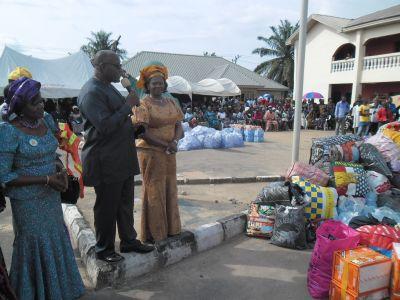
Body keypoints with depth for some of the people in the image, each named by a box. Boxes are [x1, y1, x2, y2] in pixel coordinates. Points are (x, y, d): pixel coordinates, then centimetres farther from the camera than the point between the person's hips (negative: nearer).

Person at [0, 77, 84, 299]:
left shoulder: (46, 120, 1)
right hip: (27, 201, -6)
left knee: (56, 240, 17)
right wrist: (46, 179, -20)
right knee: (35, 246, 7)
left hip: (51, 196, 6)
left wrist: (60, 171, -6)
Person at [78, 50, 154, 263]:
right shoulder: (91, 92, -17)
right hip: (106, 162, -9)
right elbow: (105, 126, -24)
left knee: (125, 203, 18)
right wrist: (128, 106, -20)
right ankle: (104, 249, 23)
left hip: (123, 159, 9)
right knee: (106, 207, 5)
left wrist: (135, 127, 12)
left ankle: (129, 240, 33)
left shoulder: (108, 87, 14)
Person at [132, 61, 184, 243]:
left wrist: (175, 141, -14)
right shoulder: (143, 105, -8)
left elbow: (179, 126, 6)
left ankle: (170, 228, 29)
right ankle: (154, 233, 15)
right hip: (151, 153, -6)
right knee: (154, 191, 1)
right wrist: (165, 145, -21)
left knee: (170, 189, 14)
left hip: (170, 154, 7)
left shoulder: (171, 103, 11)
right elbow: (143, 133, -16)